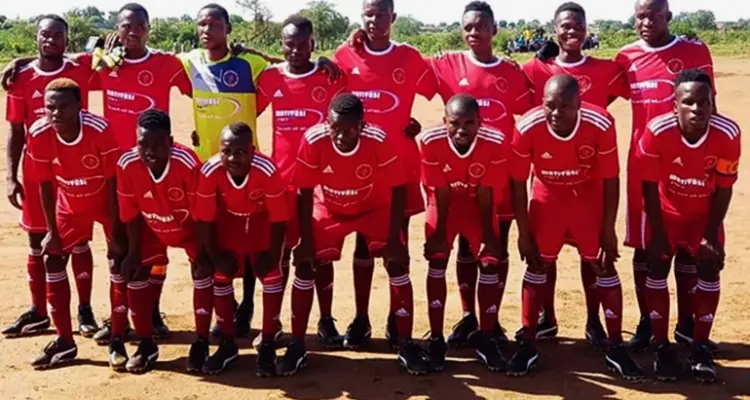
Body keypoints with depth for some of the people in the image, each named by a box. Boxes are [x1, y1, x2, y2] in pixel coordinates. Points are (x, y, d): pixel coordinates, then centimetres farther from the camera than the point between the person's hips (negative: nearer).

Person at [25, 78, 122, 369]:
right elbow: (45, 185, -9)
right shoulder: (38, 135, -23)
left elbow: (113, 183, -25)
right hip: (70, 204, 4)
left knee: (119, 258, -11)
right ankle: (64, 341, 9)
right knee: (53, 260, 0)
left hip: (106, 200, -3)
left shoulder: (99, 130, -33)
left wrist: (114, 234, -23)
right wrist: (52, 231, -6)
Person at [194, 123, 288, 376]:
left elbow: (278, 218, -25)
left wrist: (272, 254, -17)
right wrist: (214, 255, -13)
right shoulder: (210, 171, -33)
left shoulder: (267, 171, -38)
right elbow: (204, 218, -20)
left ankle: (268, 345, 3)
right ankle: (227, 344, 14)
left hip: (262, 219, -2)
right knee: (221, 275, -2)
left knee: (270, 274, -11)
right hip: (228, 220, 2)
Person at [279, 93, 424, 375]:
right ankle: (297, 346, 3)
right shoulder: (313, 141, -31)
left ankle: (406, 345, -2)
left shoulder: (379, 141, -33)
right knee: (304, 264, -10)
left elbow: (398, 190, -22)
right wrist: (305, 241, -19)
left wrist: (393, 239, -23)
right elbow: (304, 194, -19)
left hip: (374, 208, -1)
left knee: (397, 261, -14)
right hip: (329, 210, 1)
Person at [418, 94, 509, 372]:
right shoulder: (430, 142, -31)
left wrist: (487, 235, -12)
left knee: (491, 262, -9)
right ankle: (436, 339, -1)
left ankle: (485, 337, 5)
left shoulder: (495, 143, -30)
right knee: (437, 261, -12)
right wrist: (439, 233, -12)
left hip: (478, 206, 1)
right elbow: (441, 194, -20)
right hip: (445, 204, 0)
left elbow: (486, 195, -19)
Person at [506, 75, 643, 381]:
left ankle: (616, 348, 13)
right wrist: (524, 232, -10)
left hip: (589, 199, 0)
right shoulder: (527, 128, -28)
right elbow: (518, 183, -14)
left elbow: (610, 180, -15)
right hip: (548, 198, 0)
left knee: (604, 265, 1)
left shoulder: (601, 125, -29)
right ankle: (528, 345, 12)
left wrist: (609, 231, -11)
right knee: (537, 265, 2)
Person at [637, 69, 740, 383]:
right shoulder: (656, 132, -32)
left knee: (710, 266, -5)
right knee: (658, 265, -5)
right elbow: (650, 186, -19)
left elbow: (723, 189, -15)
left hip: (704, 212, 1)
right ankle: (661, 347, 5)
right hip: (665, 209, -1)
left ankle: (700, 348, 6)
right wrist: (657, 234, -15)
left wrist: (711, 235, -13)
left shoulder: (728, 134, -28)